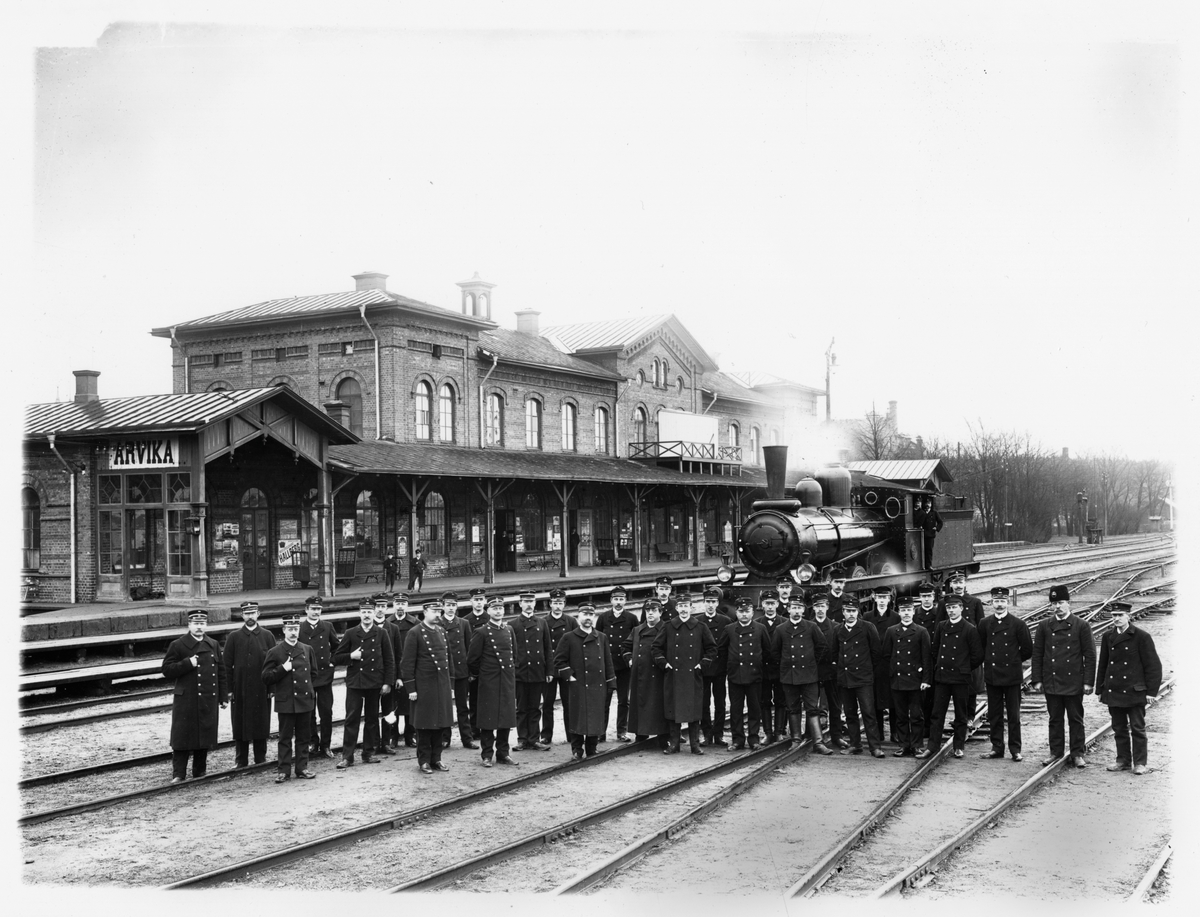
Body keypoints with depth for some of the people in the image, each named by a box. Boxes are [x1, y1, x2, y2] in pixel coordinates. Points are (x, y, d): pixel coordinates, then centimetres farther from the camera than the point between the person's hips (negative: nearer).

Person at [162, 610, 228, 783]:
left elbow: (221, 673, 14)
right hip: (186, 701, -4)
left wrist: (224, 696, 11)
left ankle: (200, 772, 21)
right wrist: (188, 663, -18)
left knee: (205, 737, 10)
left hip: (209, 702, 4)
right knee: (183, 737, -4)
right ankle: (178, 774, 2)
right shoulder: (177, 645, -2)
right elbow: (167, 671, -6)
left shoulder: (213, 645, 11)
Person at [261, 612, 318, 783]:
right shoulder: (274, 652, -2)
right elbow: (266, 678, -4)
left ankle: (302, 768, 16)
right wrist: (282, 669, -15)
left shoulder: (308, 650, 9)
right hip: (285, 702, -3)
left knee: (303, 737, 9)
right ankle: (284, 770, 8)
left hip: (305, 700, 3)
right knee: (285, 737, 2)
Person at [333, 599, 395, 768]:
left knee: (372, 719, 8)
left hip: (374, 684, 1)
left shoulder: (381, 634, 4)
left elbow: (389, 661, 5)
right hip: (354, 683, -1)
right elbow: (336, 658, 6)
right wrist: (351, 656, -12)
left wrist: (387, 682, -2)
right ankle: (347, 756, 1)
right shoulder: (350, 633, 3)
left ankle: (368, 753, 18)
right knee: (352, 718, -3)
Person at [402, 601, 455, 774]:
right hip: (424, 686, -6)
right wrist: (411, 688, -12)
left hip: (442, 685, 6)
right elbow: (407, 662, -10)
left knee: (440, 722, 10)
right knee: (424, 724, 2)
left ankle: (436, 758, 20)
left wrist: (448, 683, 13)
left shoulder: (442, 631, 10)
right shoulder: (415, 633, -9)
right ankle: (424, 761, 13)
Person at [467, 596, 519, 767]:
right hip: (489, 682, -5)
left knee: (507, 717, 8)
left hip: (508, 681, 5)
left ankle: (503, 753, 18)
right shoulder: (481, 632, -7)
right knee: (488, 719, 0)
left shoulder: (509, 630, 10)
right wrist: (477, 675, 5)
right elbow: (472, 658, -4)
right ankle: (487, 755, 8)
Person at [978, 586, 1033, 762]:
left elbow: (1027, 650, 1)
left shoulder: (1018, 624, -4)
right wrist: (989, 660, 9)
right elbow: (980, 648, 16)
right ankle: (997, 748, 15)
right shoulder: (985, 624, 4)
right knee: (994, 715, 8)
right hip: (992, 676, 3)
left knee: (1014, 715, 2)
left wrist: (1014, 660, 7)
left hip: (1012, 676, -3)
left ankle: (1015, 750, 9)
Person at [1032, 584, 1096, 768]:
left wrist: (1088, 681, -6)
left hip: (1074, 683, -2)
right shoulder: (1044, 626, 5)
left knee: (1075, 719, 5)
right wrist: (1037, 680, 2)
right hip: (1051, 682, 2)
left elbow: (1089, 655, -1)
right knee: (1055, 719, 9)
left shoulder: (1082, 626, -1)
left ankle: (1077, 754, 14)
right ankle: (1055, 752, 18)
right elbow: (1037, 654, 8)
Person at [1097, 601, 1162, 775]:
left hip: (1134, 692, -5)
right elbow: (1103, 665, 14)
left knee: (1137, 729, 1)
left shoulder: (1142, 637, -6)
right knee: (1119, 729, 10)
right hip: (1113, 692, 5)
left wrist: (1151, 691, -9)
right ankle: (1123, 760, 19)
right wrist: (1101, 690, 12)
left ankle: (1140, 763, 10)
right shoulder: (1107, 637, 8)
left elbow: (1153, 666, -6)